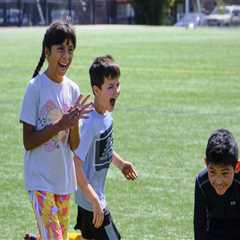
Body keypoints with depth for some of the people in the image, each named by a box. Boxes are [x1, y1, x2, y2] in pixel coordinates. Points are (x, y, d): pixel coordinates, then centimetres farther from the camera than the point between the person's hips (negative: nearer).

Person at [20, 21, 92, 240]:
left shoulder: (73, 90, 4)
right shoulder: (36, 88, -11)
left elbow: (74, 146, 5)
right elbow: (28, 142, -12)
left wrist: (74, 122, -13)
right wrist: (60, 125, -19)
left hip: (64, 179, 6)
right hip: (40, 179, -6)